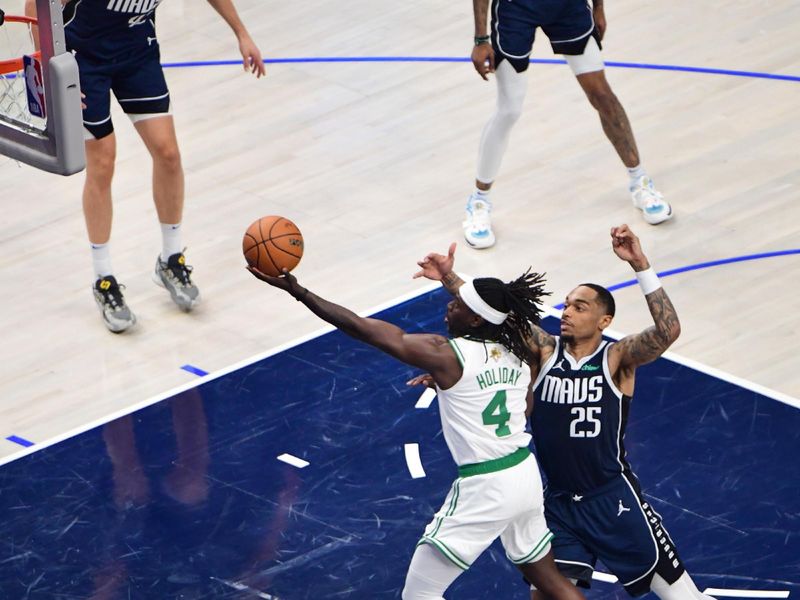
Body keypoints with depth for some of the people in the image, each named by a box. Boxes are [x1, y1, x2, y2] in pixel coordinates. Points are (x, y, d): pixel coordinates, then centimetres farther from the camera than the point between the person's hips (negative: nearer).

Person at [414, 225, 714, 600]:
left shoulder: (616, 358, -11)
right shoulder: (545, 350, -1)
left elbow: (668, 331, -27)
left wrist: (640, 265, -36)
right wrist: (450, 279, -23)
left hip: (613, 499, -3)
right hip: (558, 501, 3)